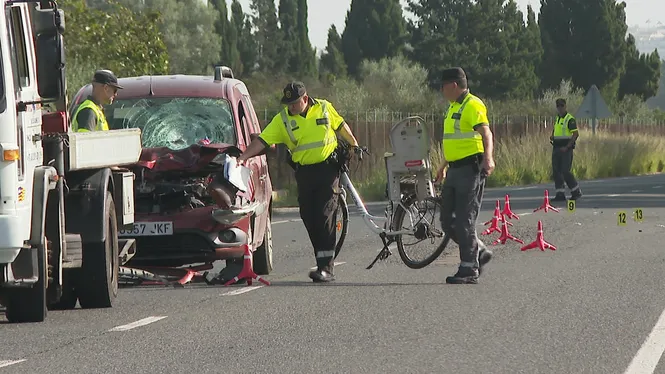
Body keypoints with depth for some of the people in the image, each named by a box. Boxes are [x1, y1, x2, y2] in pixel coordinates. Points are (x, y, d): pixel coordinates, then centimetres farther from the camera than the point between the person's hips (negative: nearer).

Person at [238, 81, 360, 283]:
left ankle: (326, 268, -17)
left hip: (328, 168, -3)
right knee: (309, 218, 2)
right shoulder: (282, 119, -2)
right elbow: (262, 140, -9)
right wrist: (242, 157, -20)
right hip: (304, 173, 3)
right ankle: (323, 261, 15)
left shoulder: (324, 108, -1)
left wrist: (354, 145, 20)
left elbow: (341, 126, 16)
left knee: (324, 216, -12)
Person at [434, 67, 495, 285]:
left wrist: (488, 158, -42)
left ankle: (469, 270, -2)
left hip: (470, 169, -10)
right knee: (447, 220, 9)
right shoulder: (454, 107, 19)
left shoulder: (473, 105, -12)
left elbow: (486, 133, -26)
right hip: (455, 170, 10)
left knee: (465, 221, -8)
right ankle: (480, 252, 22)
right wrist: (444, 166, 38)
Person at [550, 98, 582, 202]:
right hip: (556, 148, 8)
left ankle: (576, 192, 3)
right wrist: (552, 137, 7)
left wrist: (567, 147, -19)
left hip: (566, 149, -8)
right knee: (556, 171, 2)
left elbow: (576, 134, -15)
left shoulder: (570, 119, -9)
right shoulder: (558, 118, 16)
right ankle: (560, 195, 5)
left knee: (565, 171, -11)